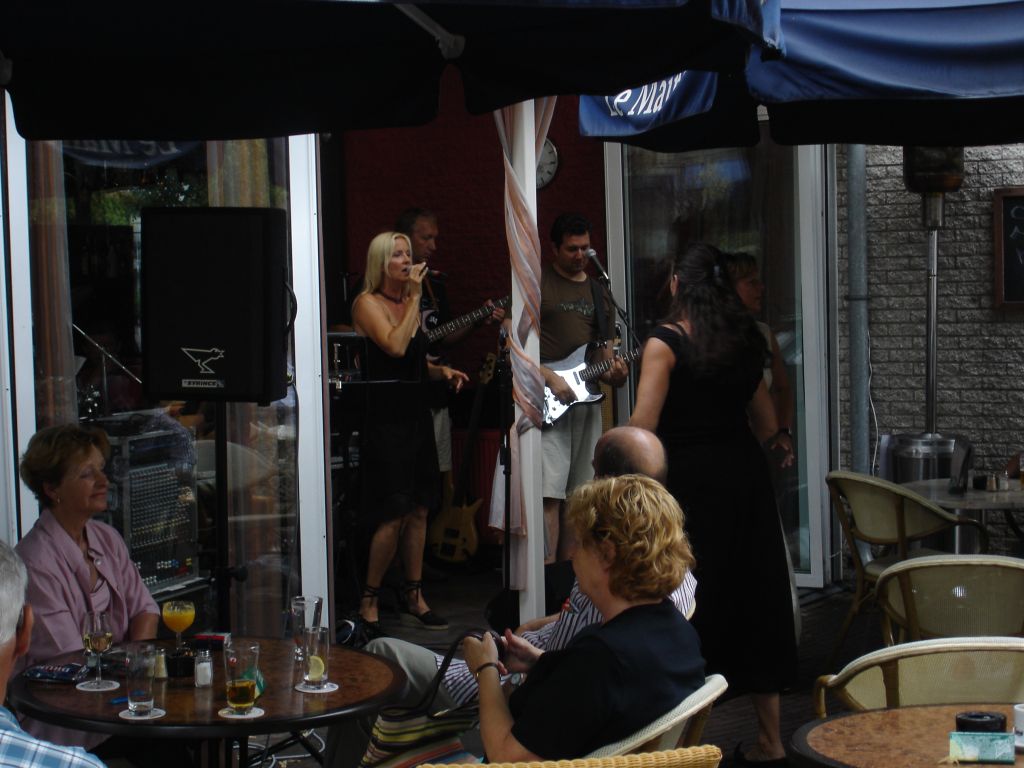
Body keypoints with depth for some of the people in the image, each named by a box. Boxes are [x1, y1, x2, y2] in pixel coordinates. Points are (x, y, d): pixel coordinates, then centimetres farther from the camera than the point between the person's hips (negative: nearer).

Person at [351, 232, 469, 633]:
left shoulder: (410, 303, 15)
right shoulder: (368, 303, -7)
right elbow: (395, 347, -23)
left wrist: (442, 370, 5)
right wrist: (415, 297, -16)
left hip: (416, 414, 8)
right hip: (385, 416, -8)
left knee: (418, 510, 9)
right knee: (393, 516, -10)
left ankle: (414, 598, 18)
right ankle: (368, 602, 3)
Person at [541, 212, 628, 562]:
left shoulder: (597, 290, 19)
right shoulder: (537, 282, 0)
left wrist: (613, 373, -2)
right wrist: (550, 378, -17)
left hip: (585, 398, 6)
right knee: (549, 492, -15)